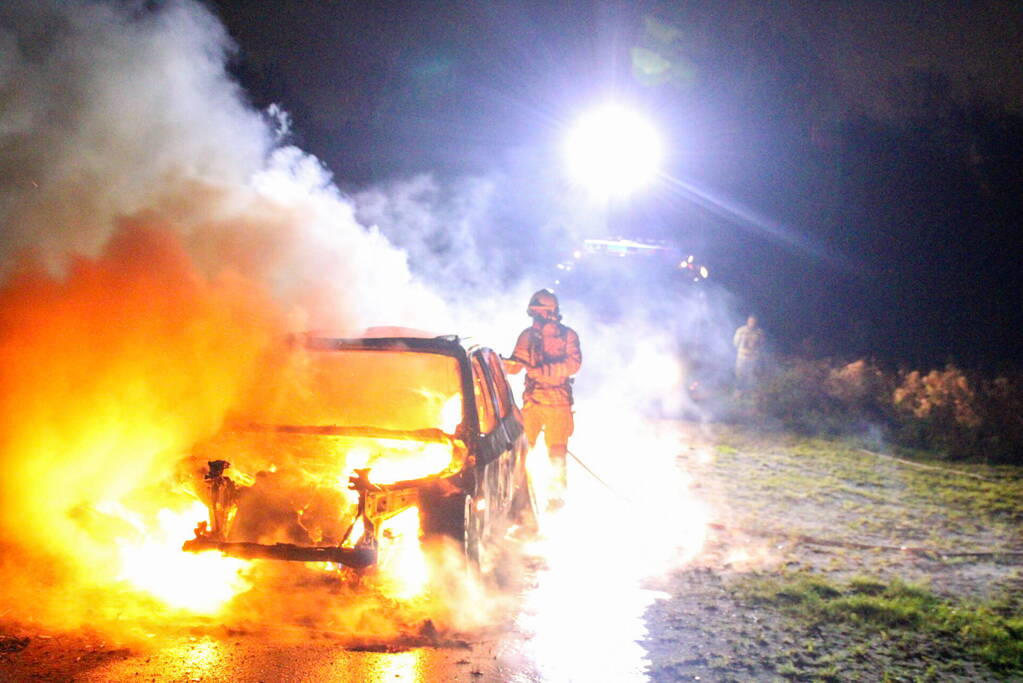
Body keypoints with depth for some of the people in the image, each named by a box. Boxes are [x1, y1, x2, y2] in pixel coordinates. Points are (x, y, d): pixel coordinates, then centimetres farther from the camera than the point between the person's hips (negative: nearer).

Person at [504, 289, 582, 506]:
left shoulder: (567, 335, 1)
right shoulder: (528, 335, 9)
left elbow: (574, 364, -13)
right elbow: (516, 364, 6)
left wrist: (544, 370, -24)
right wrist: (501, 364, -17)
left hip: (558, 402, -2)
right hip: (532, 400, 2)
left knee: (557, 452, -1)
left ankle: (558, 496, 10)